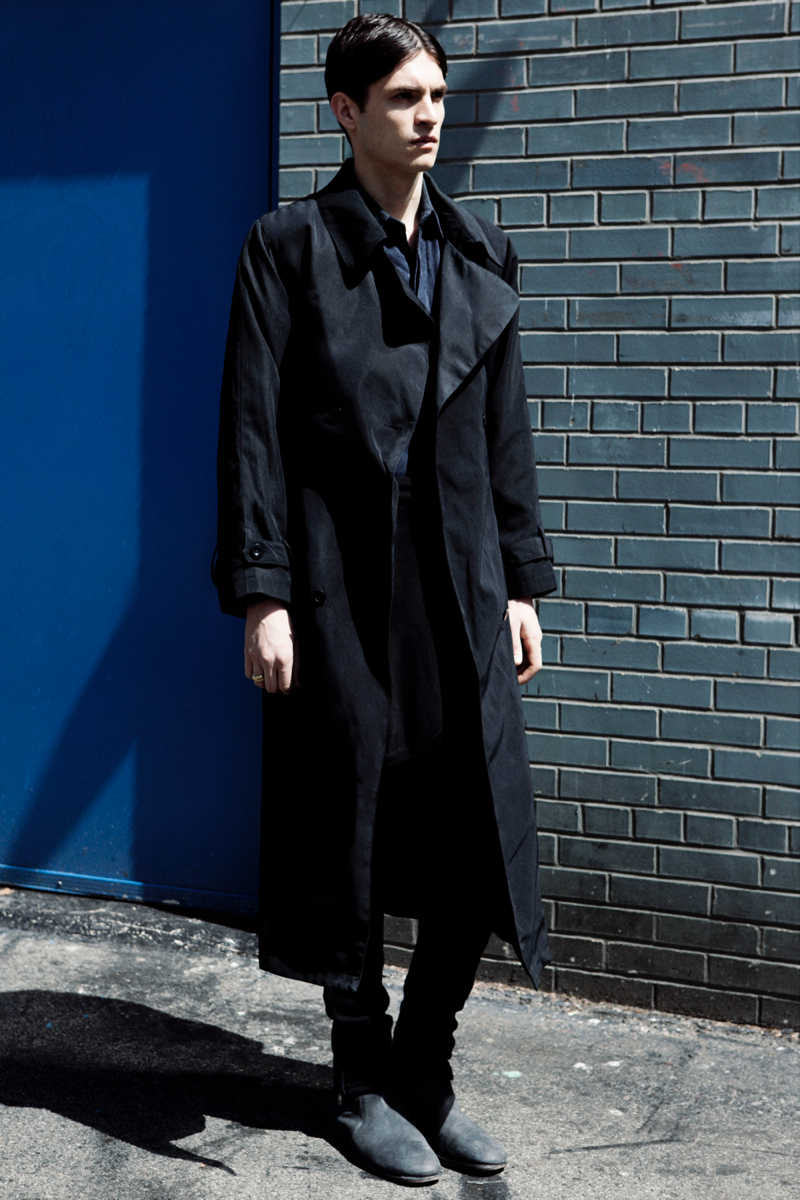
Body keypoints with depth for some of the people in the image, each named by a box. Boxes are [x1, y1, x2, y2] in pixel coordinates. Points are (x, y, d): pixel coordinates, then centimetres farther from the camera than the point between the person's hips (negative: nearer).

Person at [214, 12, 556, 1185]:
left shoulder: (481, 255, 13)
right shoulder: (289, 245, 0)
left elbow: (506, 431, 14)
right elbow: (254, 428, -5)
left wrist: (521, 583, 10)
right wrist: (261, 595, -11)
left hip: (460, 586, 4)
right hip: (341, 589, -4)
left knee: (478, 842, 4)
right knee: (349, 836, 5)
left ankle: (424, 1074, 24)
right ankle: (365, 1087, 24)